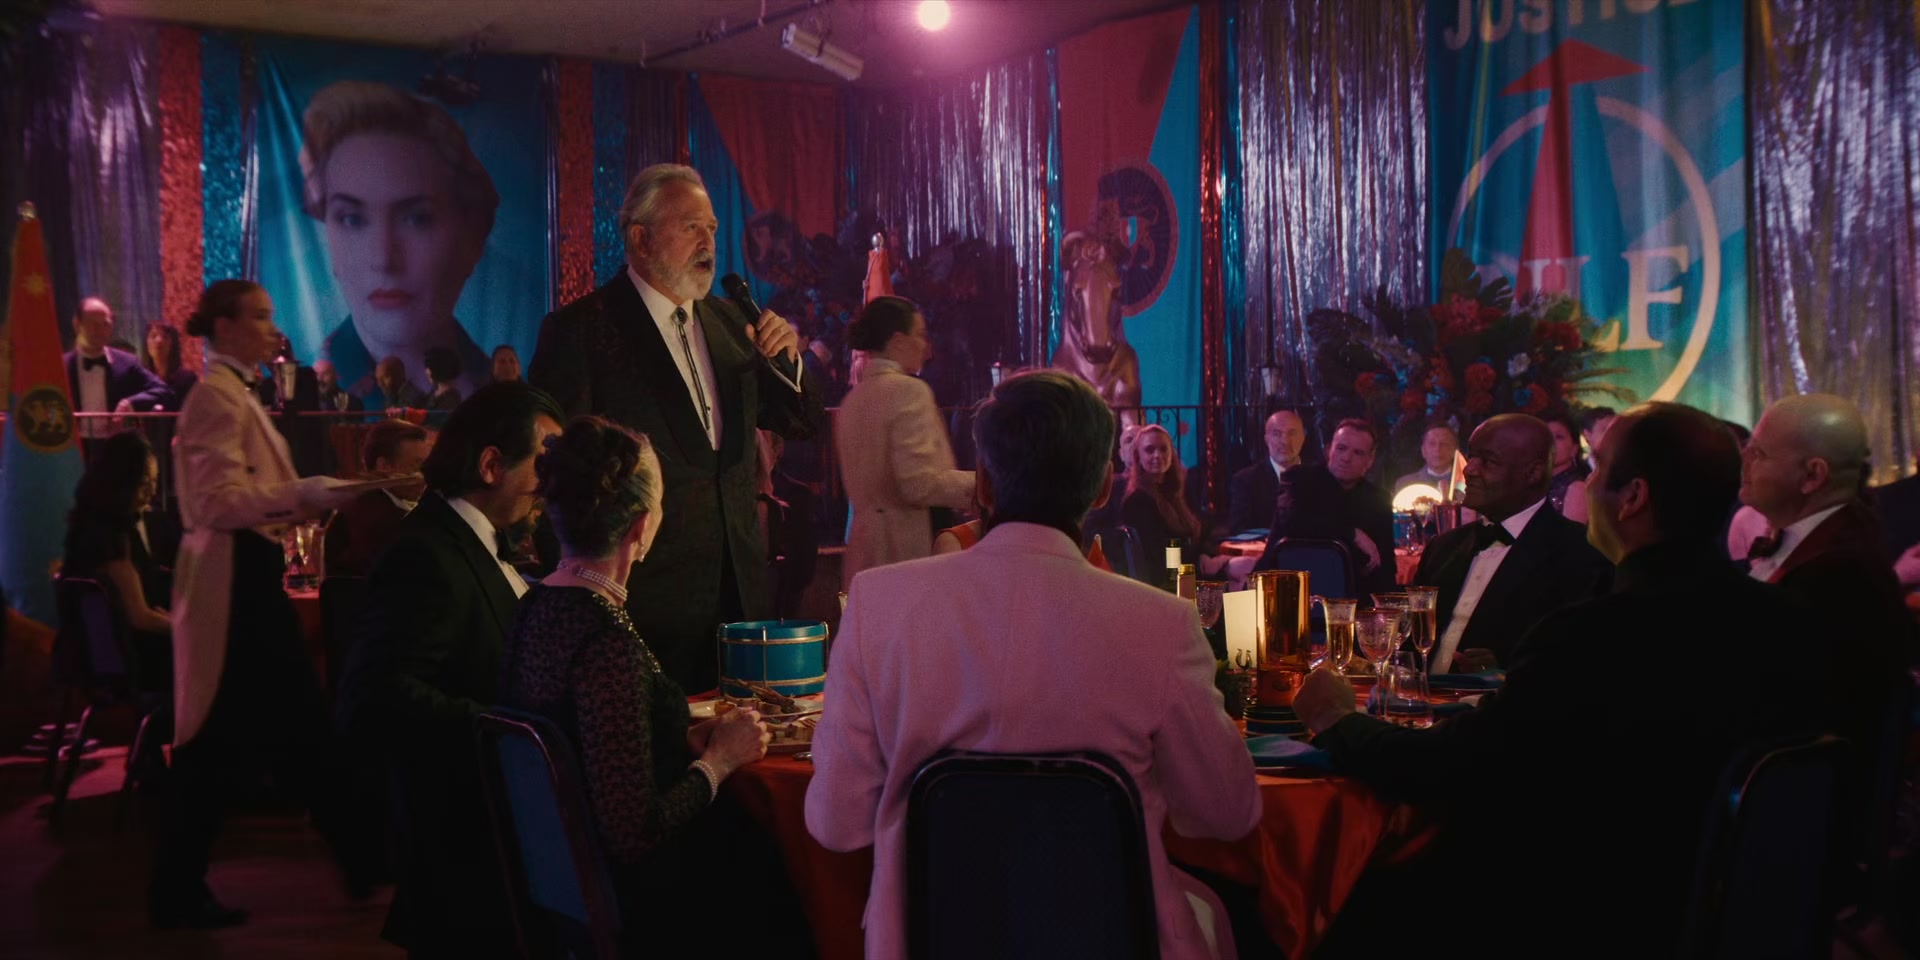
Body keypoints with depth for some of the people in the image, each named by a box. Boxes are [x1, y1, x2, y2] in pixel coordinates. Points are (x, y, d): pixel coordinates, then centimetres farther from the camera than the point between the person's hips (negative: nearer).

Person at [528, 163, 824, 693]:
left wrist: (786, 359, -4)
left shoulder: (727, 320, 12)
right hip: (649, 592, -5)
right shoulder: (578, 330, -6)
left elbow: (801, 423, 16)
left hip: (738, 586, 6)